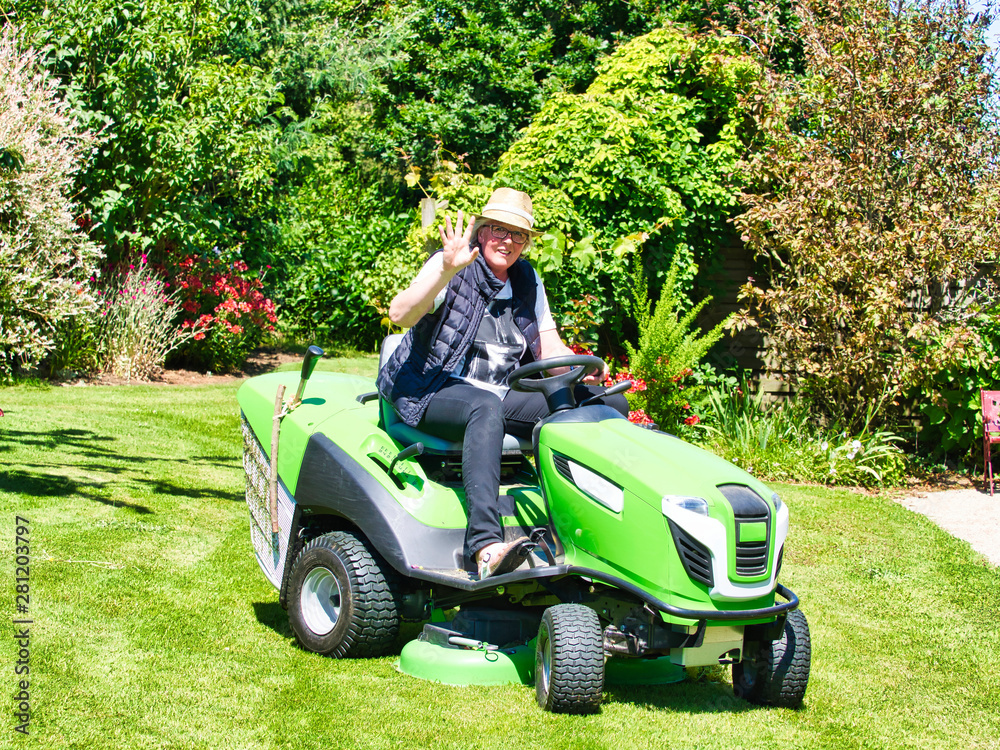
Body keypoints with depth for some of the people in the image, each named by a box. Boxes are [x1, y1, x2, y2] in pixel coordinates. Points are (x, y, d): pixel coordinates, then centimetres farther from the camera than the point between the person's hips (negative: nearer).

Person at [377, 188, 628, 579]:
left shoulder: (527, 281, 13)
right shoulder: (451, 267, -5)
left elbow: (550, 348, 10)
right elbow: (400, 315, -20)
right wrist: (446, 271, -32)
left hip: (500, 395, 6)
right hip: (431, 390, -6)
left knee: (610, 403, -7)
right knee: (486, 407, -43)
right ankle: (485, 545, -56)